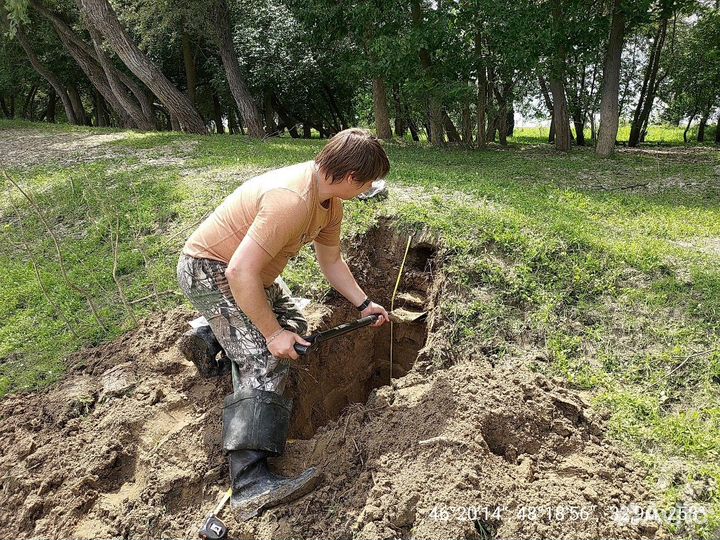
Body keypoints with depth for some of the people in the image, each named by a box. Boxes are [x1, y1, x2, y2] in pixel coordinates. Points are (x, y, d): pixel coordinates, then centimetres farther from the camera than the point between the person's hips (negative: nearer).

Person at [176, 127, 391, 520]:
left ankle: (209, 340, 25)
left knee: (292, 323, 22)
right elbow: (240, 273, -35)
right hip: (209, 270, -10)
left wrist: (363, 304, 13)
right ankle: (250, 484, -28)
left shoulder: (330, 201, -1)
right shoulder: (292, 200, -34)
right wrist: (272, 333, -27)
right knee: (266, 360, -22)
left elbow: (331, 261, 13)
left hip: (248, 272, 10)